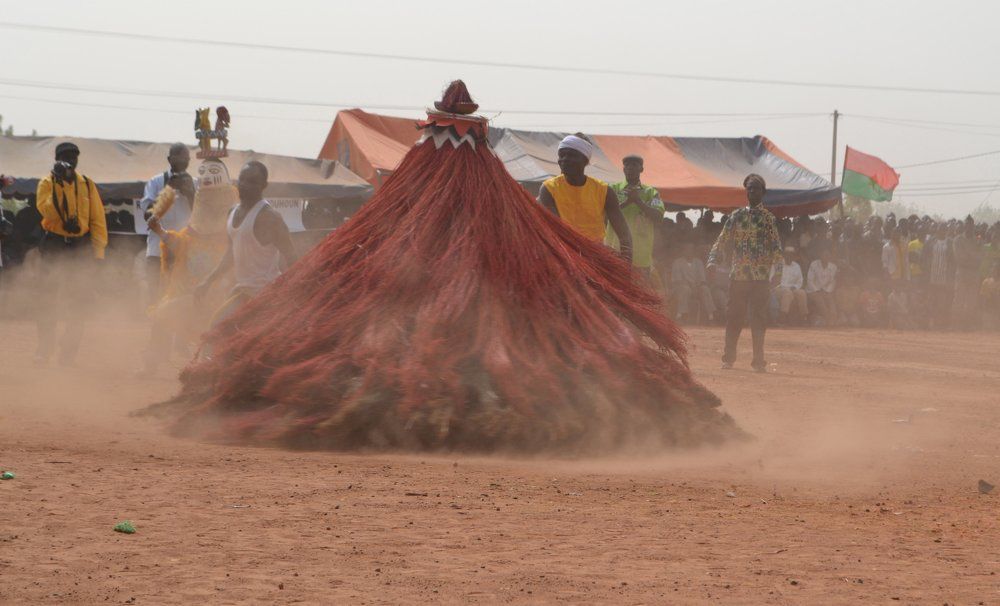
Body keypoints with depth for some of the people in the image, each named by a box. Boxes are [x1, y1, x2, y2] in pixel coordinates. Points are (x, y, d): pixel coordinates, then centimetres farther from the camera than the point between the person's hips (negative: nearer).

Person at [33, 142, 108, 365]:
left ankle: (69, 352, 8)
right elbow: (45, 209, -17)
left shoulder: (87, 185, 8)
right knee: (49, 299, -5)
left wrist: (98, 250, -2)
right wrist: (59, 183, -22)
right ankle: (44, 350, 0)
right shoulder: (47, 183, 1)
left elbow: (97, 219, 6)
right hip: (55, 246, -2)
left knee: (79, 301, 1)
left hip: (81, 246, 2)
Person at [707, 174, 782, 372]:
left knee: (759, 318, -2)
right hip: (738, 276, 3)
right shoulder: (737, 216, 9)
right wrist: (713, 261, -3)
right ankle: (728, 357, 14)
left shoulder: (769, 218, 1)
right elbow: (722, 242, 11)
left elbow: (776, 247, -3)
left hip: (761, 276, -3)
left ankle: (758, 360, 1)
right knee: (734, 317, 5)